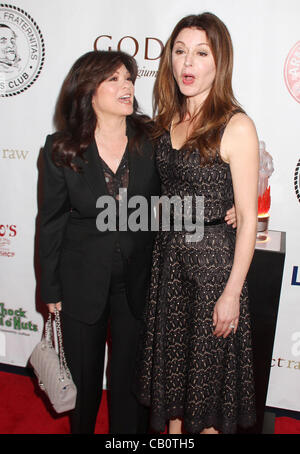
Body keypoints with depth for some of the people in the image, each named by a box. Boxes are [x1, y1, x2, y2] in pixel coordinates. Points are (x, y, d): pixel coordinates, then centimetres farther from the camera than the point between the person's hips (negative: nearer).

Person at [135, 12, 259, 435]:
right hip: (168, 253, 6)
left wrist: (232, 292, -14)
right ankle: (173, 427, 42)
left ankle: (208, 426, 39)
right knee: (170, 353, 19)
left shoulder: (236, 126, -14)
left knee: (208, 359, 12)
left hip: (213, 257, -5)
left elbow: (247, 218, -14)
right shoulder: (166, 122, 5)